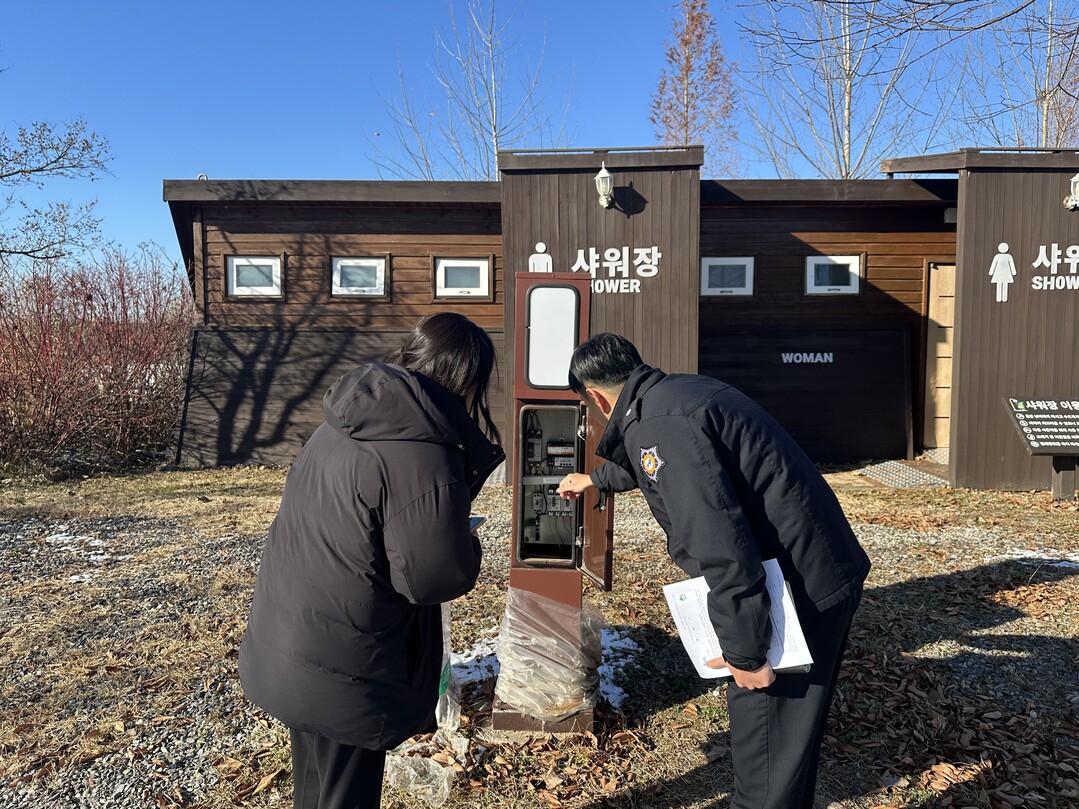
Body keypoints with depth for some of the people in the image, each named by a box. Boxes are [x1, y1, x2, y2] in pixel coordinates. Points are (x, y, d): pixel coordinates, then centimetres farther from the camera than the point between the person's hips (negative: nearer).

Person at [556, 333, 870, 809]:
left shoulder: (659, 425, -22)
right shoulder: (677, 392, 11)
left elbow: (721, 548, -28)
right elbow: (651, 463, 35)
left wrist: (743, 652, -20)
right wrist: (596, 480, 51)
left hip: (802, 587, -10)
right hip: (821, 571, 10)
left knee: (767, 732, 5)